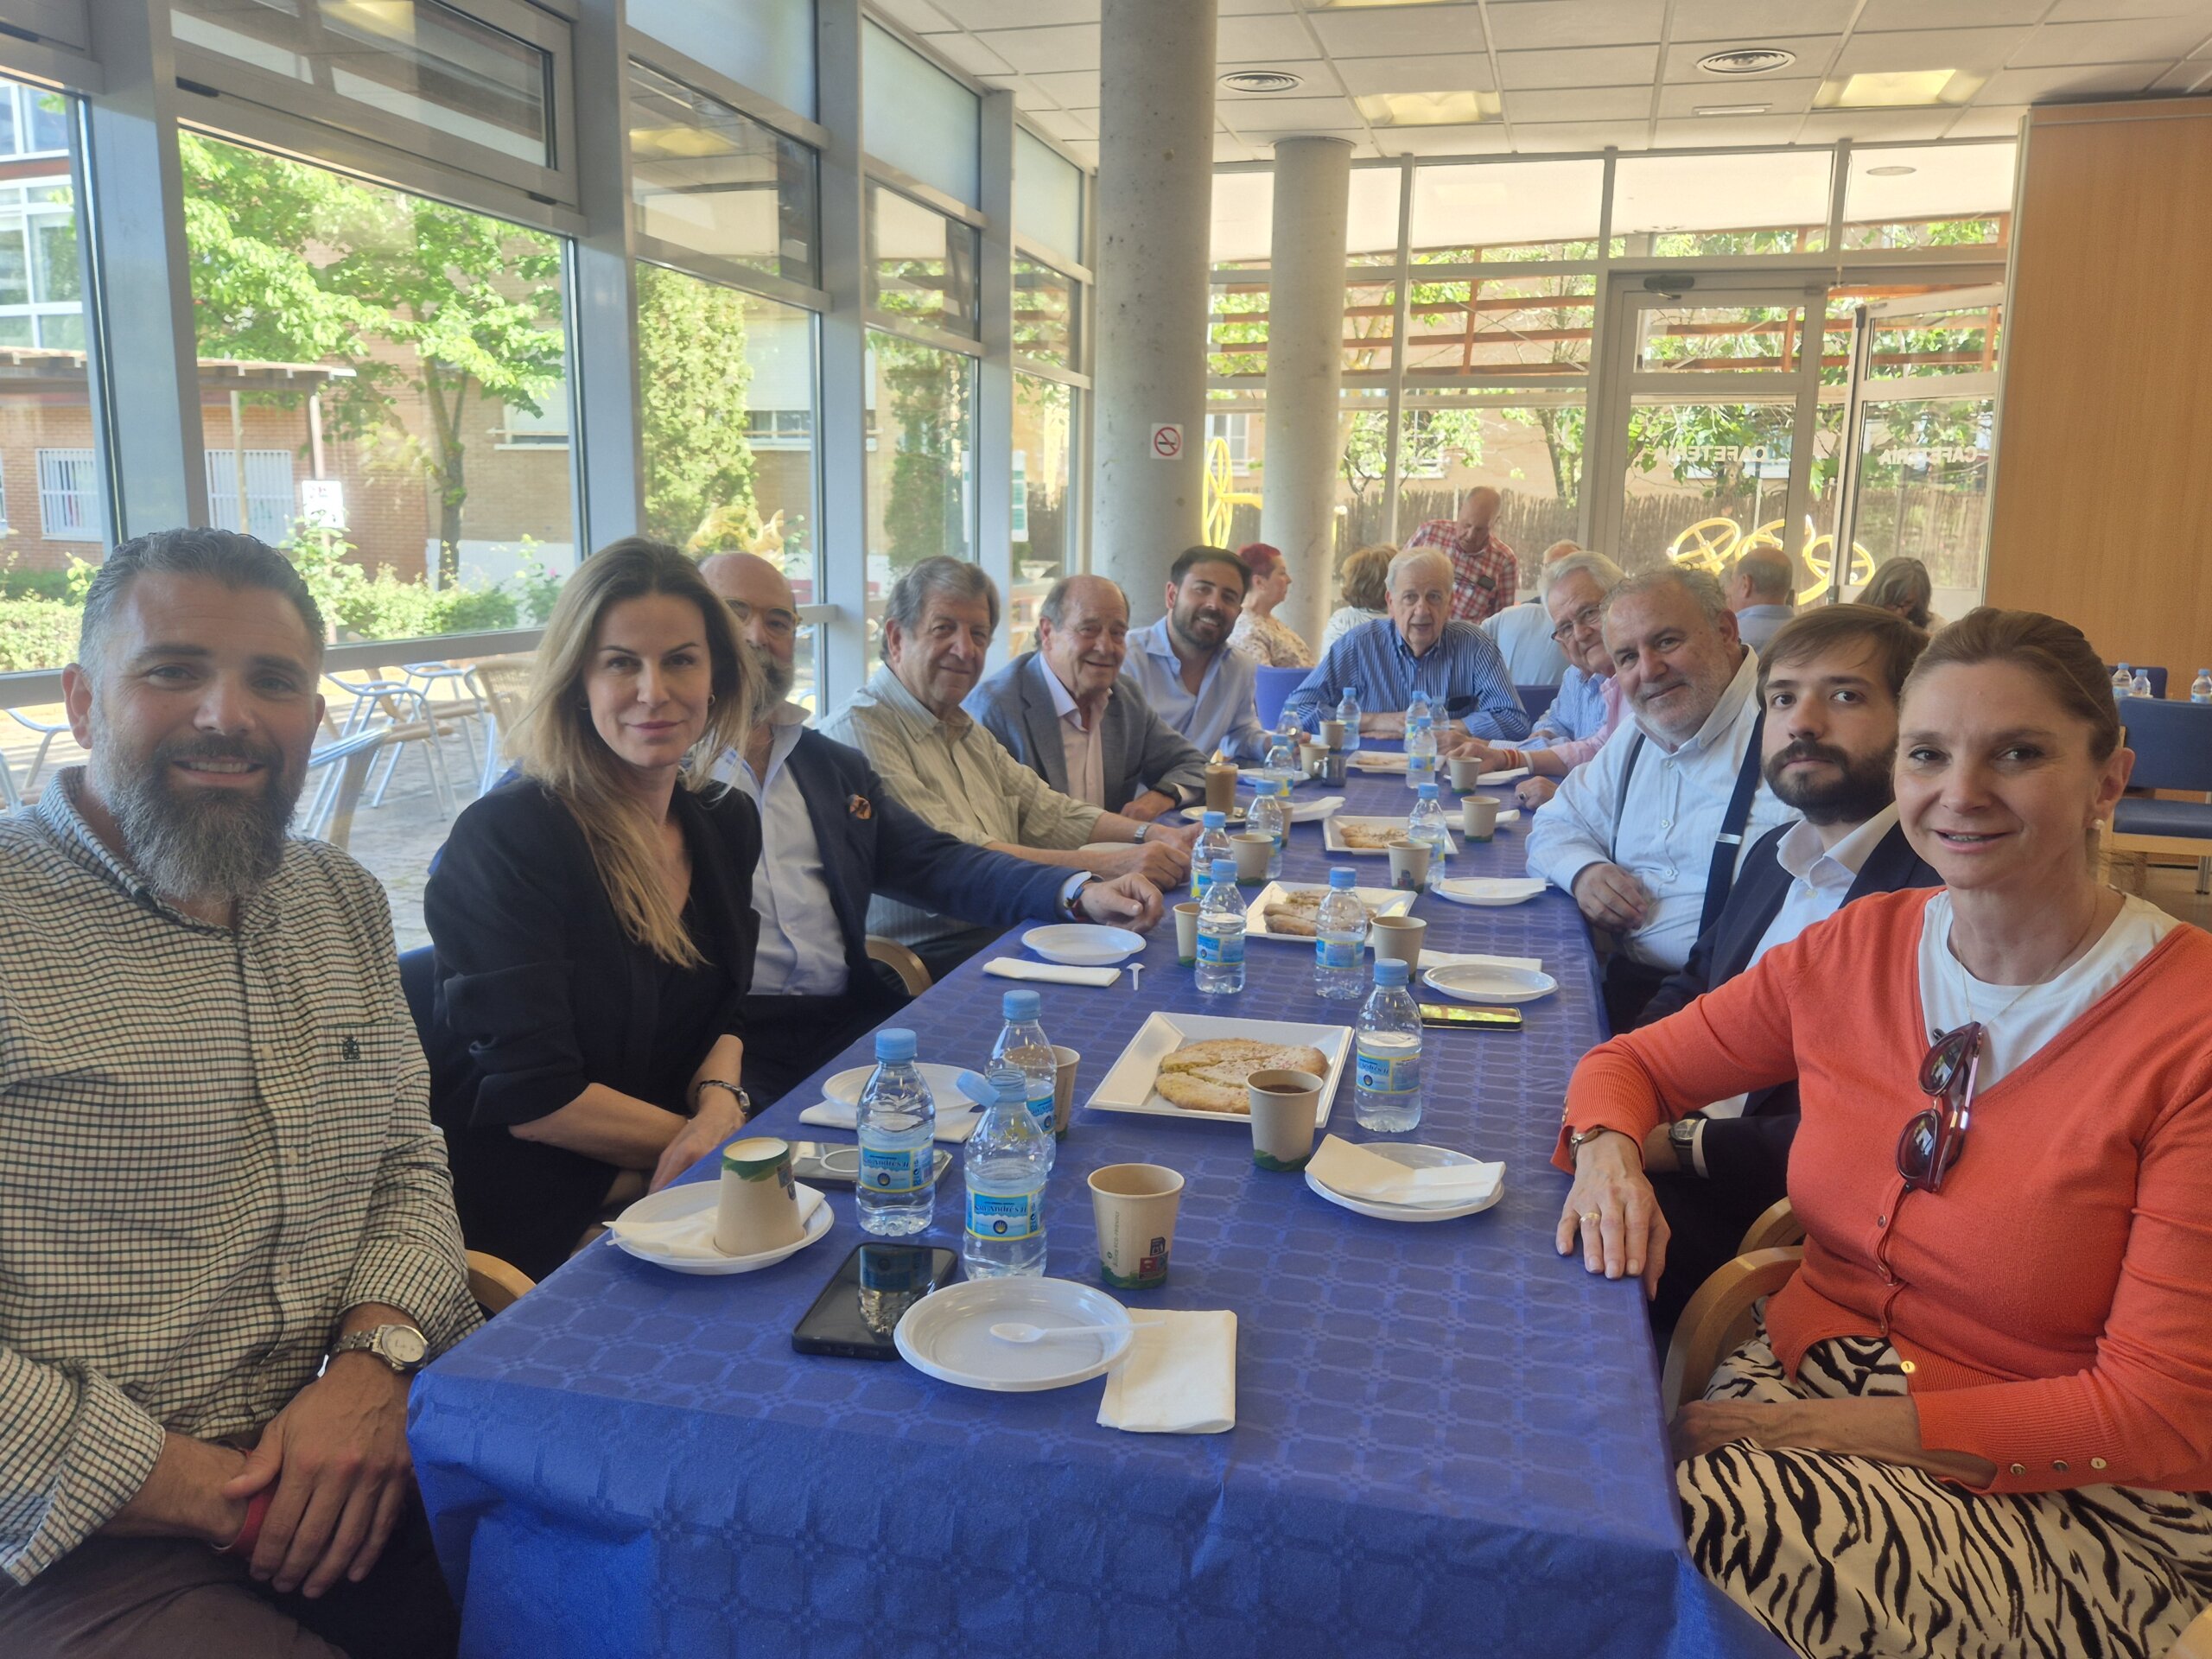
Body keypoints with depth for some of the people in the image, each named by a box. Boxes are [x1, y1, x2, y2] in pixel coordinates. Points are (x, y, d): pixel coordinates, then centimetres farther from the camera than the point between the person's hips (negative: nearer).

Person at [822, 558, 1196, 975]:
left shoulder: (966, 730, 19)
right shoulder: (860, 730, -12)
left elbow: (1048, 813, 16)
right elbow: (951, 858, -22)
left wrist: (1155, 834, -1)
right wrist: (1108, 864, -25)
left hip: (1007, 932, 8)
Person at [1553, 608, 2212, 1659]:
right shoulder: (1857, 949, -1)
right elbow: (1632, 1062, 11)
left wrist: (1834, 1428, -19)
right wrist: (1607, 1152, -13)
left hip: (2064, 1505, -4)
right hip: (1805, 1376, 4)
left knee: (1682, 1526, -31)